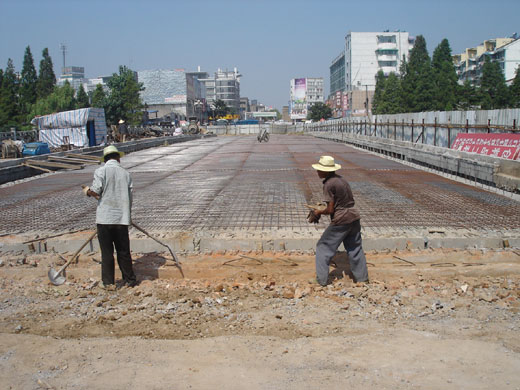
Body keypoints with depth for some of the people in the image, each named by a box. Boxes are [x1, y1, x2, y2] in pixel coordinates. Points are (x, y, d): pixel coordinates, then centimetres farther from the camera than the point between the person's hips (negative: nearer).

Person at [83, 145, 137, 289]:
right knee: (123, 251, 13)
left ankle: (108, 282, 12)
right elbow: (129, 198, 11)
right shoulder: (126, 173, 8)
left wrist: (87, 191, 10)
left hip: (105, 218, -3)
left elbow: (96, 191, -13)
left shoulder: (101, 171, -3)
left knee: (107, 251, 6)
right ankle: (129, 279, 20)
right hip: (122, 218, 3)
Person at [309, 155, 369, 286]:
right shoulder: (341, 179, 12)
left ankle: (322, 280, 8)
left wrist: (318, 212, 4)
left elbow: (330, 209, -16)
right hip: (354, 218, 8)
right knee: (354, 248, 21)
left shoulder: (328, 184, -15)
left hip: (340, 221, -8)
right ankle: (362, 277, 29)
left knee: (323, 247, 7)